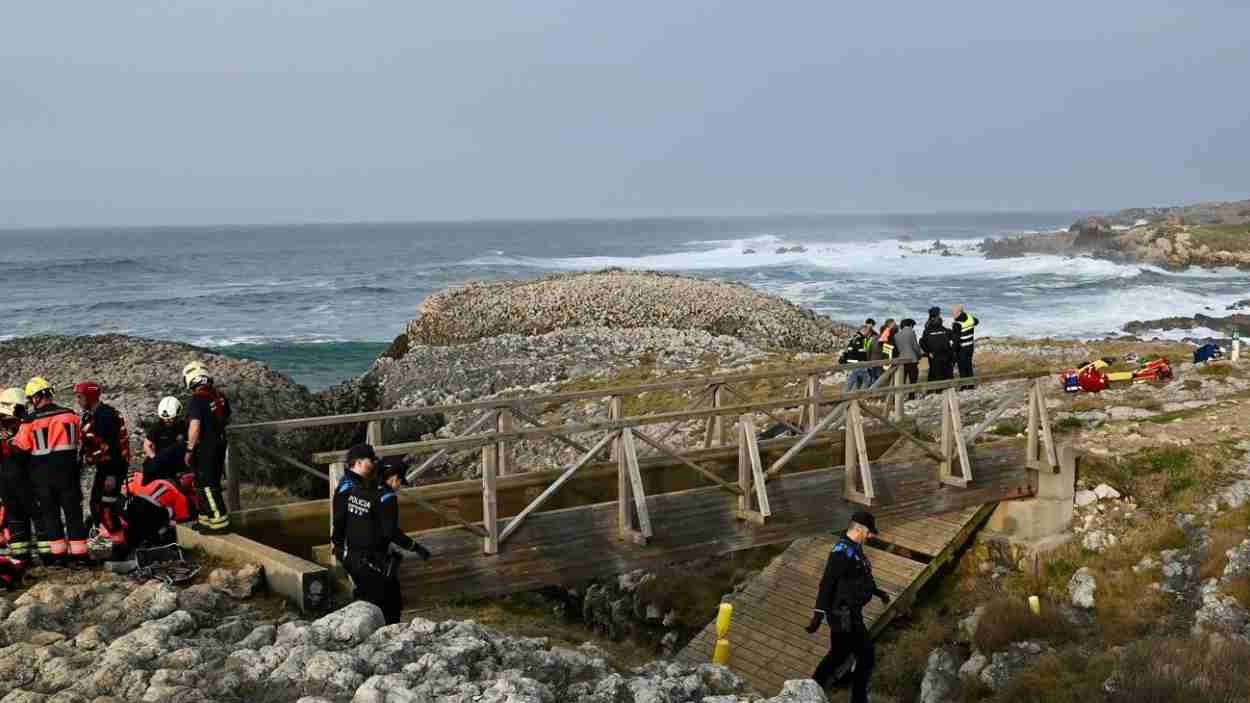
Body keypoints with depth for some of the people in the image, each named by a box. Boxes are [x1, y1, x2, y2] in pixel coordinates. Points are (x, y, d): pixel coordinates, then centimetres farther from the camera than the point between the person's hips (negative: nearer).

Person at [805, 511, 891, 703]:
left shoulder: (855, 548, 9)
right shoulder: (842, 551, -23)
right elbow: (827, 583, -28)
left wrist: (878, 592, 35)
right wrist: (819, 613, -32)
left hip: (850, 613, 10)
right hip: (844, 615, -10)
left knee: (839, 653, 20)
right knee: (866, 655, -1)